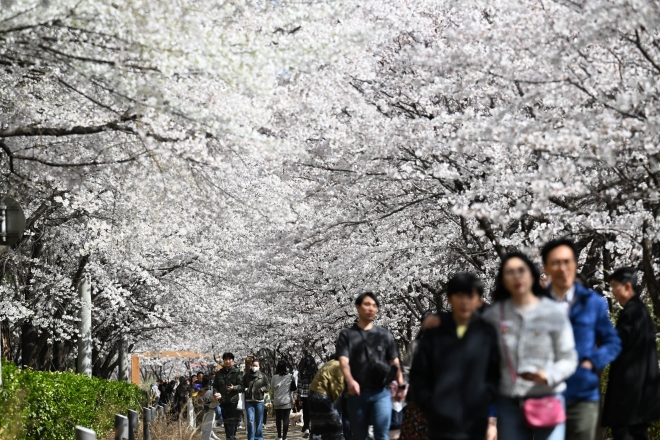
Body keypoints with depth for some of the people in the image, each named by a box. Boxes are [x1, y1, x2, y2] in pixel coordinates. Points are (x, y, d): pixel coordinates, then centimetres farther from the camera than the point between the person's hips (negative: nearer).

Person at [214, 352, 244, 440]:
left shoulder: (237, 372, 0)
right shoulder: (219, 373, 12)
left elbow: (241, 386, -4)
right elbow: (215, 386, 14)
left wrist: (234, 387, -23)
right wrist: (216, 393, -6)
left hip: (233, 400, -5)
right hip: (223, 401, 5)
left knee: (232, 422, -12)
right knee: (226, 423, 9)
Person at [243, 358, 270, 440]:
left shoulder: (263, 376, 4)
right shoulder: (246, 376, 6)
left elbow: (268, 386, 9)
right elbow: (242, 385, 15)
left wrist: (262, 389, -9)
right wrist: (245, 389, -5)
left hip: (259, 401, 0)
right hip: (249, 401, 0)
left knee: (259, 421, 7)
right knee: (250, 420, -6)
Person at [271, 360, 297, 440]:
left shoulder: (274, 377, -4)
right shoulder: (290, 377, -9)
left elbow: (272, 388, 5)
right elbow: (294, 388, -2)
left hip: (277, 401, 2)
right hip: (286, 401, -2)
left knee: (278, 418, 14)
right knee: (286, 419, 0)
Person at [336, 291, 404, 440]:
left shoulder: (385, 335, 12)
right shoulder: (347, 335, 7)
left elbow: (395, 362, 11)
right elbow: (344, 361, -6)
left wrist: (401, 384, -7)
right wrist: (350, 381, -26)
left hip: (381, 393, 0)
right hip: (357, 393, 0)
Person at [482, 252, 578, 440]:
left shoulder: (553, 311, -2)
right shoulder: (494, 314, 4)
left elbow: (568, 359, 0)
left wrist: (548, 376, -19)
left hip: (548, 400, -2)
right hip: (509, 403, 2)